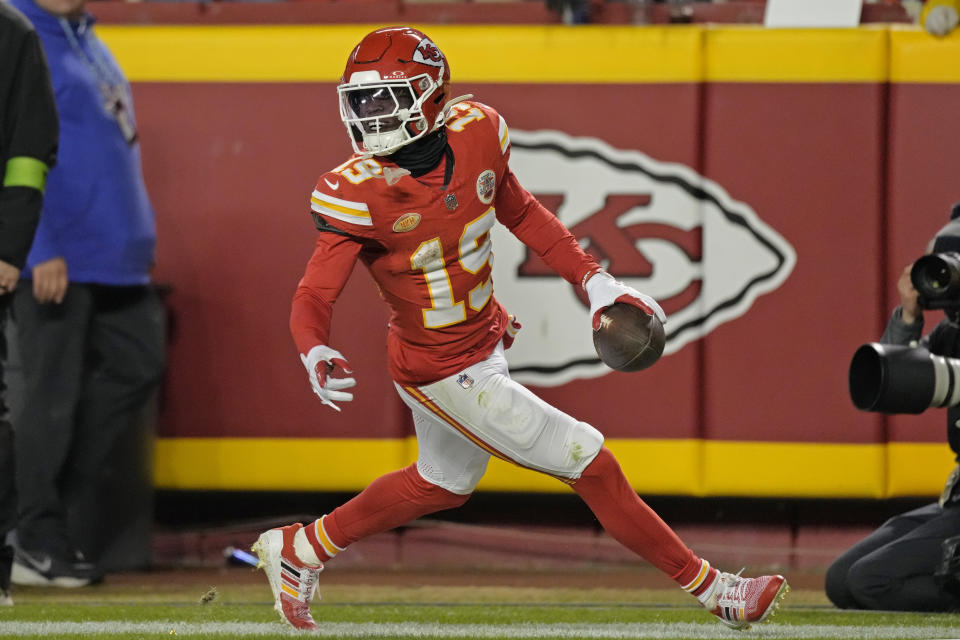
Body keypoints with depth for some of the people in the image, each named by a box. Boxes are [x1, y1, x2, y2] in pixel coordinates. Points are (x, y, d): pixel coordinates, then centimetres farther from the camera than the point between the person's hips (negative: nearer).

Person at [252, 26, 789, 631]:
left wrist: (594, 279, 1)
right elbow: (314, 295, -23)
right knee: (589, 462, -4)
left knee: (444, 484, 30)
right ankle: (710, 587, 10)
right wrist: (316, 354, -45)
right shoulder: (358, 193, -26)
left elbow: (519, 211, 7)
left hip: (486, 340, 7)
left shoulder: (476, 134, -11)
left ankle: (299, 549, 44)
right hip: (444, 372, -7)